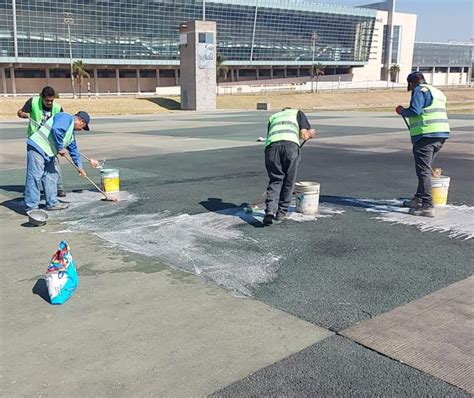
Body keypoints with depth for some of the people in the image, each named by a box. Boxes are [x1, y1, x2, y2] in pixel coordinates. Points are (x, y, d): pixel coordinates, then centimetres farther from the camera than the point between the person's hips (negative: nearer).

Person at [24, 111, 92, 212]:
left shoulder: (71, 132, 23)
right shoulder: (67, 117, -7)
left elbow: (73, 149, 32)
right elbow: (56, 130, -25)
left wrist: (80, 167, 33)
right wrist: (60, 148, -14)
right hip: (37, 147, -11)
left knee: (51, 177, 14)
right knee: (34, 177, -8)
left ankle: (52, 203, 23)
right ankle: (32, 207, -6)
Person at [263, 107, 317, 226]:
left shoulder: (273, 117, 36)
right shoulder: (298, 113, 29)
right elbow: (304, 135, 15)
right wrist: (309, 134, 37)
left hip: (271, 146, 2)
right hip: (290, 145, -2)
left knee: (275, 181, 15)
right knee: (288, 182, 14)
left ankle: (270, 211, -3)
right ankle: (281, 213, 21)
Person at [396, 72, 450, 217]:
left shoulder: (420, 90, -3)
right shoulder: (437, 92, 24)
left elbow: (415, 111, -15)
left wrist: (402, 111, 2)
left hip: (426, 135, -9)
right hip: (441, 134, 9)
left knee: (423, 171, -8)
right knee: (426, 169, 20)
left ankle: (427, 206, -11)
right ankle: (419, 199, 30)